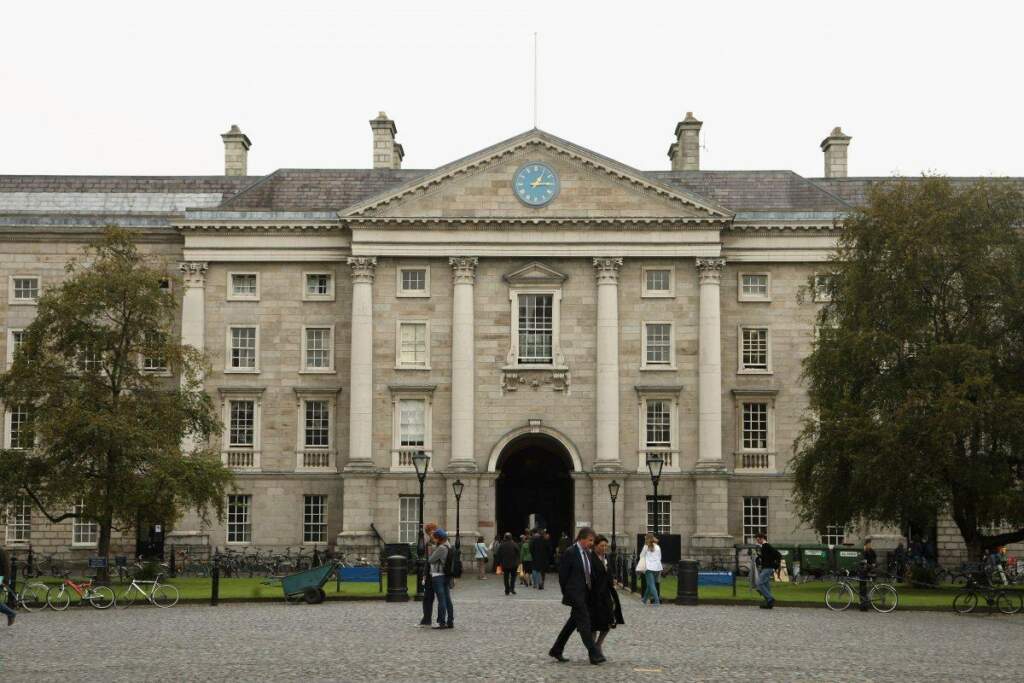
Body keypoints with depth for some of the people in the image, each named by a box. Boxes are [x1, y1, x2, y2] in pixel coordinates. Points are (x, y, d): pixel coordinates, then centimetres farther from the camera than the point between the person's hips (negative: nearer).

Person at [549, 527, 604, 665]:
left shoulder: (588, 554, 11)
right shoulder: (570, 553, -13)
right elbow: (563, 575, -10)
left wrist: (591, 592, 9)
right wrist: (567, 593, -5)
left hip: (585, 595, 9)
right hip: (575, 595, -9)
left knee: (573, 622, 14)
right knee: (584, 622, -9)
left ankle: (556, 650, 24)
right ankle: (594, 654, -9)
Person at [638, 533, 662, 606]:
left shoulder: (646, 547, -2)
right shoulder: (658, 547, 10)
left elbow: (641, 556, 5)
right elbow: (660, 557, 15)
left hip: (649, 568, -5)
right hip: (657, 568, 5)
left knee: (651, 585, -7)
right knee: (650, 584, 17)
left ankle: (657, 601, -19)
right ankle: (645, 599, 30)